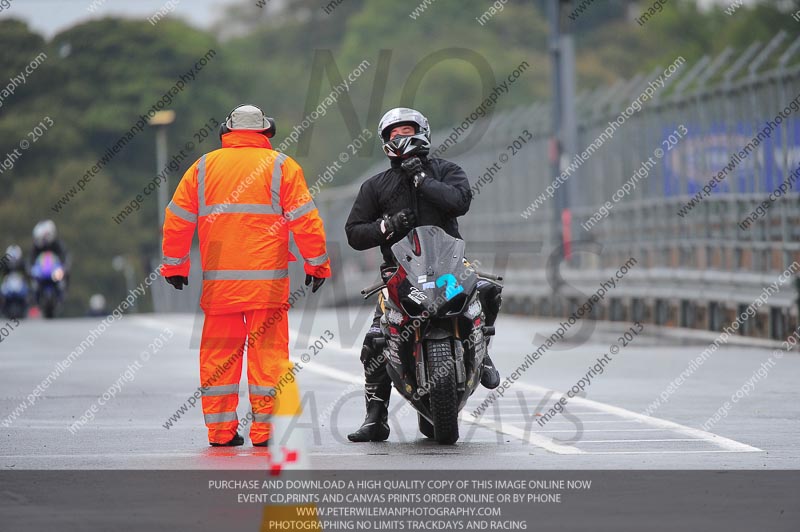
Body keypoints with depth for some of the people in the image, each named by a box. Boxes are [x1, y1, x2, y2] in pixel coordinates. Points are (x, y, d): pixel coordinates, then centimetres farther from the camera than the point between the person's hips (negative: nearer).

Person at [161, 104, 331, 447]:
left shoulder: (203, 167, 11)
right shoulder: (280, 166, 3)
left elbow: (177, 219, 11)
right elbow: (305, 219, -1)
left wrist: (174, 266, 20)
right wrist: (317, 264, 7)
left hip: (218, 281, 3)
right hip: (266, 281, -3)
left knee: (218, 354, 8)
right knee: (267, 352, 1)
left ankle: (220, 429, 8)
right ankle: (264, 429, -2)